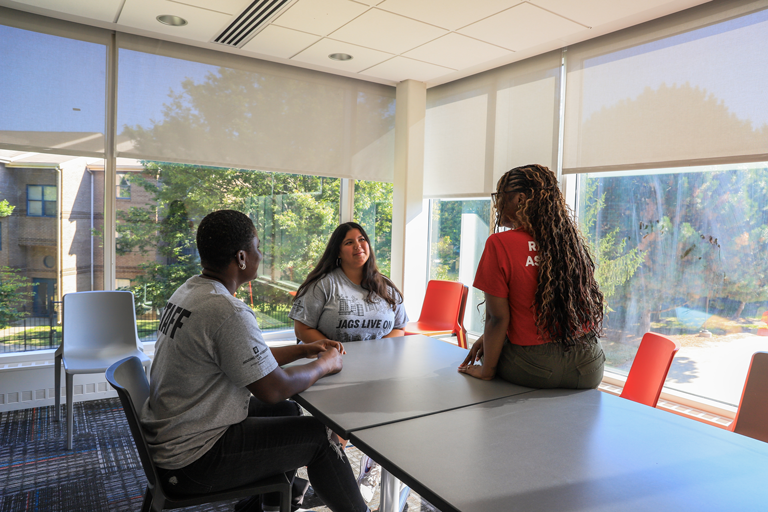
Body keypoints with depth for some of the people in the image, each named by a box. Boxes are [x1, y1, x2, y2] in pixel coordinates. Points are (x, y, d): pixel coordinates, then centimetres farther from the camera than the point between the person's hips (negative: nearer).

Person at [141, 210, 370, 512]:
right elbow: (274, 389, -22)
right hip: (191, 460, -10)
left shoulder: (189, 291, 4)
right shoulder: (228, 312, -28)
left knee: (288, 411, 20)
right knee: (319, 435, -3)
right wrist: (324, 365, -6)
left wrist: (303, 350, 10)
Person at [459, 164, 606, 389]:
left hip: (536, 369, -5)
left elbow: (498, 317, -13)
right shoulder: (569, 239, 4)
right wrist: (489, 338, 17)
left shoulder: (500, 243, -14)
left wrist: (487, 371, 1)